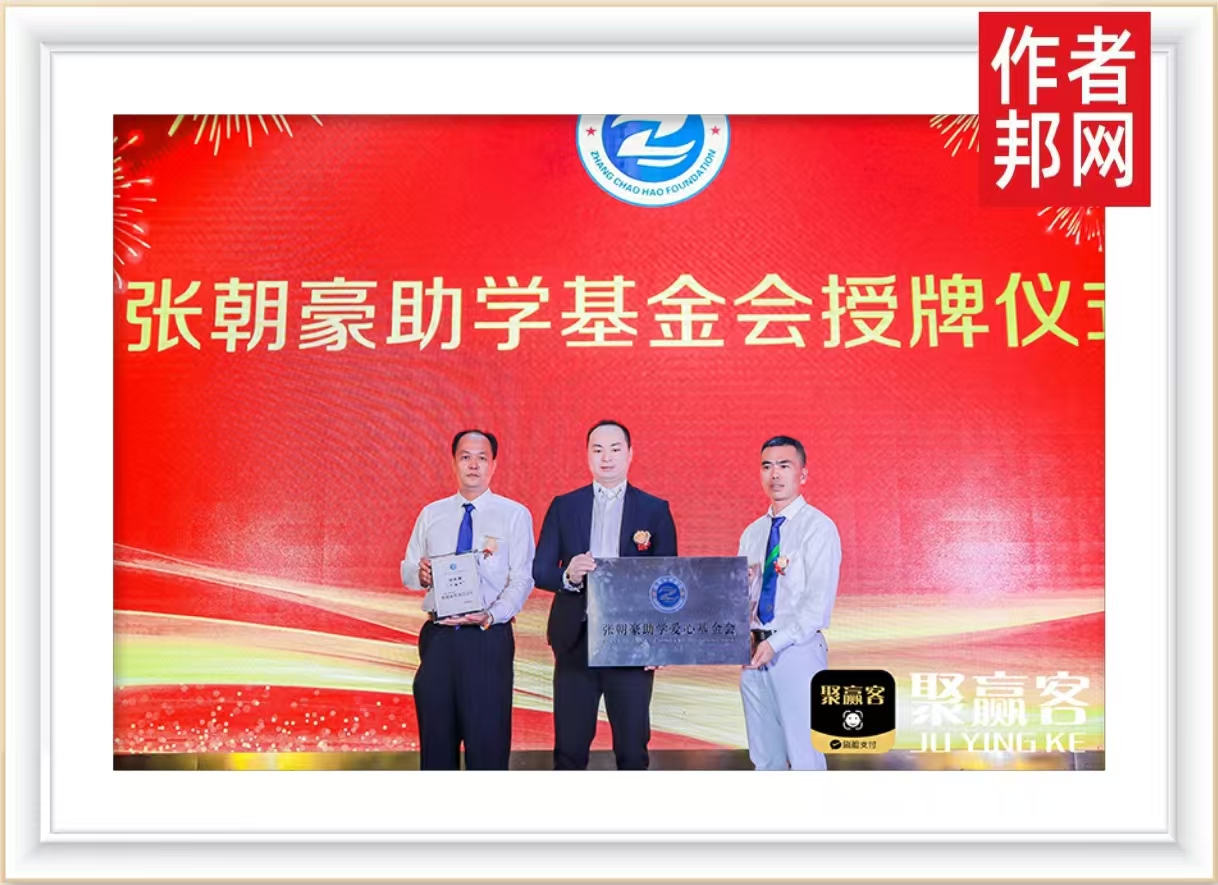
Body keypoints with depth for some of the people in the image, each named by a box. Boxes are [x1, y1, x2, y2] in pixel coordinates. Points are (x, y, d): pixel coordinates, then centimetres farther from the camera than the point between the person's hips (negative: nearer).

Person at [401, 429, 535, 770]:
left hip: (488, 637, -3)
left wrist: (491, 616, -22)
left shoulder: (515, 515, 1)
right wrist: (420, 573, -11)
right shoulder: (431, 514, 12)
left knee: (488, 735, -2)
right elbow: (406, 570, 13)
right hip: (438, 636, 3)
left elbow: (522, 578, -6)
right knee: (435, 733, 9)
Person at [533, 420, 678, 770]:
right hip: (576, 640, 1)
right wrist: (567, 575, -19)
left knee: (632, 748, 5)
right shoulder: (564, 506, 8)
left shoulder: (655, 510, 4)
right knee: (569, 748, 7)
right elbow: (539, 571, 3)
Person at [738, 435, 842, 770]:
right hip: (755, 651, 6)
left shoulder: (818, 527, -6)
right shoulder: (752, 533, 14)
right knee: (764, 756, 13)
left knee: (804, 755, -2)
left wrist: (776, 643, -21)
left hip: (798, 652, -6)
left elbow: (819, 602, -14)